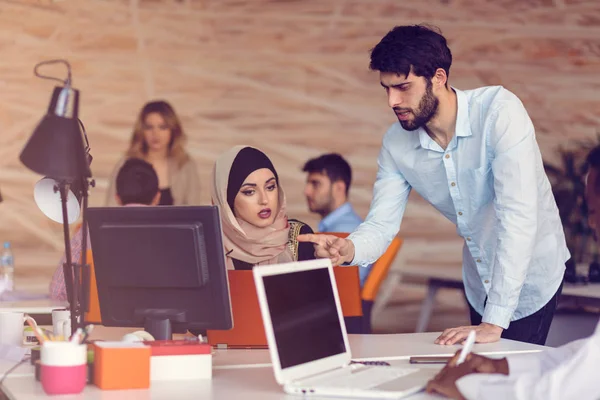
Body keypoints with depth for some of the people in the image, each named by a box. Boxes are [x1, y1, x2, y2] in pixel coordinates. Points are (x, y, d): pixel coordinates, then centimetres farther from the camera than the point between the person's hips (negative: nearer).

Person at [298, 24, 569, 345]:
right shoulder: (396, 144, -10)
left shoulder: (499, 111, -28)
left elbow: (518, 214, -34)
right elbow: (381, 225, -8)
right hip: (481, 283, 5)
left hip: (530, 278, -5)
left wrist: (494, 322, -38)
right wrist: (347, 249, -34)